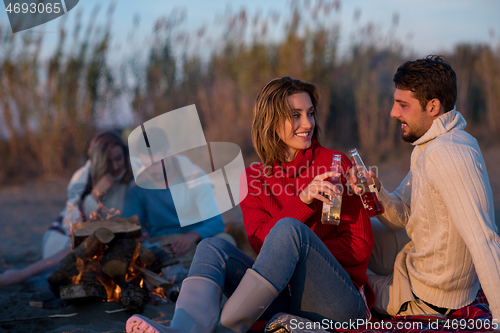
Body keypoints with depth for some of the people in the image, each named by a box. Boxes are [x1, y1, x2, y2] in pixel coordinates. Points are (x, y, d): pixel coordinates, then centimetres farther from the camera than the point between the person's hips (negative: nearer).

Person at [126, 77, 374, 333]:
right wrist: (302, 199, -18)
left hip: (340, 302, -3)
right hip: (284, 300, 3)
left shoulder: (336, 165, 3)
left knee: (289, 229, -28)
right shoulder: (253, 178, 11)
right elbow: (259, 242, -4)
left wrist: (299, 254, -12)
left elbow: (360, 246, 0)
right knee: (212, 247, -17)